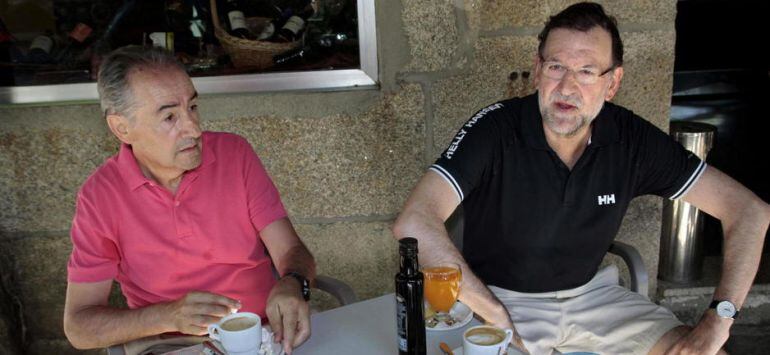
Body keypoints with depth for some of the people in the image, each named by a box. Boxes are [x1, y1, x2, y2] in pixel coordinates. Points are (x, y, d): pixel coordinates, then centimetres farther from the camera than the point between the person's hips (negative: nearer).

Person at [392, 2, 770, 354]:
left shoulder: (632, 138, -10)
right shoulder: (494, 130, -22)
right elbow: (413, 223, -33)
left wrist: (717, 322, -19)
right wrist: (500, 319, -31)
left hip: (591, 291, 4)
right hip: (502, 297, -3)